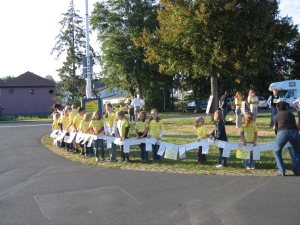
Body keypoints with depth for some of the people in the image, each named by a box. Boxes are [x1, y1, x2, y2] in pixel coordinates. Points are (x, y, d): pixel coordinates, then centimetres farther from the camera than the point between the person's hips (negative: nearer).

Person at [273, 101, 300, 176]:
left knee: (277, 152, 21)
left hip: (282, 132, -2)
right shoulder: (291, 114, 28)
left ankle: (282, 171, 14)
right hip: (294, 132, 2)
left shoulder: (276, 116, 22)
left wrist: (278, 136, 44)